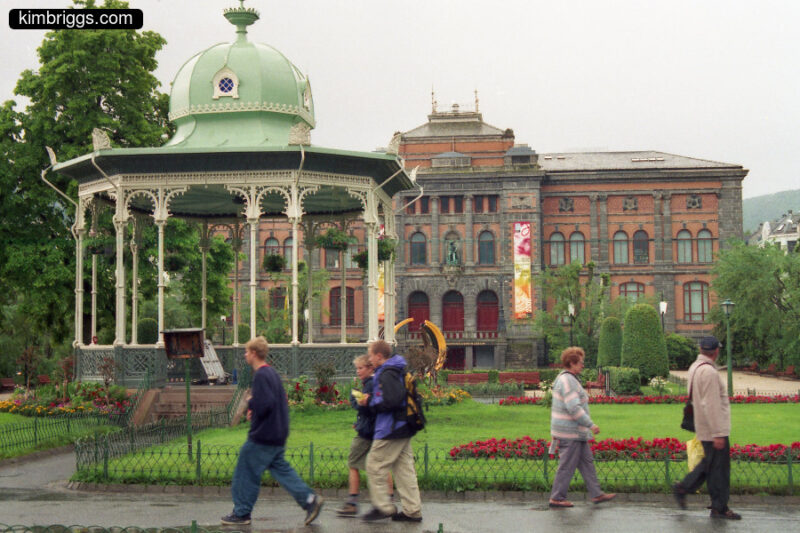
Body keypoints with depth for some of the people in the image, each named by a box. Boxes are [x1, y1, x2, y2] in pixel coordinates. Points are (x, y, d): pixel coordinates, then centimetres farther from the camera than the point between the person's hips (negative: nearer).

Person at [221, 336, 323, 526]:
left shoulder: (261, 376, -17)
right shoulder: (272, 372, 13)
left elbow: (264, 404, -27)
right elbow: (281, 401, 21)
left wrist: (250, 404, -7)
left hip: (262, 436, -9)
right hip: (277, 434, 9)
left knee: (246, 473, 1)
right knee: (280, 469, 12)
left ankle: (241, 513, 8)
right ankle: (309, 499, 4)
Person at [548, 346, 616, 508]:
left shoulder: (567, 379, 14)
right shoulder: (567, 381, -19)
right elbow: (574, 408, -26)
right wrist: (591, 425, -22)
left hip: (576, 432, 11)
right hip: (569, 432, -11)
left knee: (587, 461, 13)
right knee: (567, 466, -3)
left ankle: (596, 494, 17)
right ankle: (556, 498, 5)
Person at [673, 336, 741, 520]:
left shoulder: (694, 367, 10)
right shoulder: (709, 372, -21)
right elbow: (712, 405, -24)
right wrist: (718, 434, -23)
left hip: (704, 428, 9)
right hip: (714, 429, -9)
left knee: (709, 464, 18)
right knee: (718, 469, -1)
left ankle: (683, 487, 19)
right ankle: (719, 508, 6)